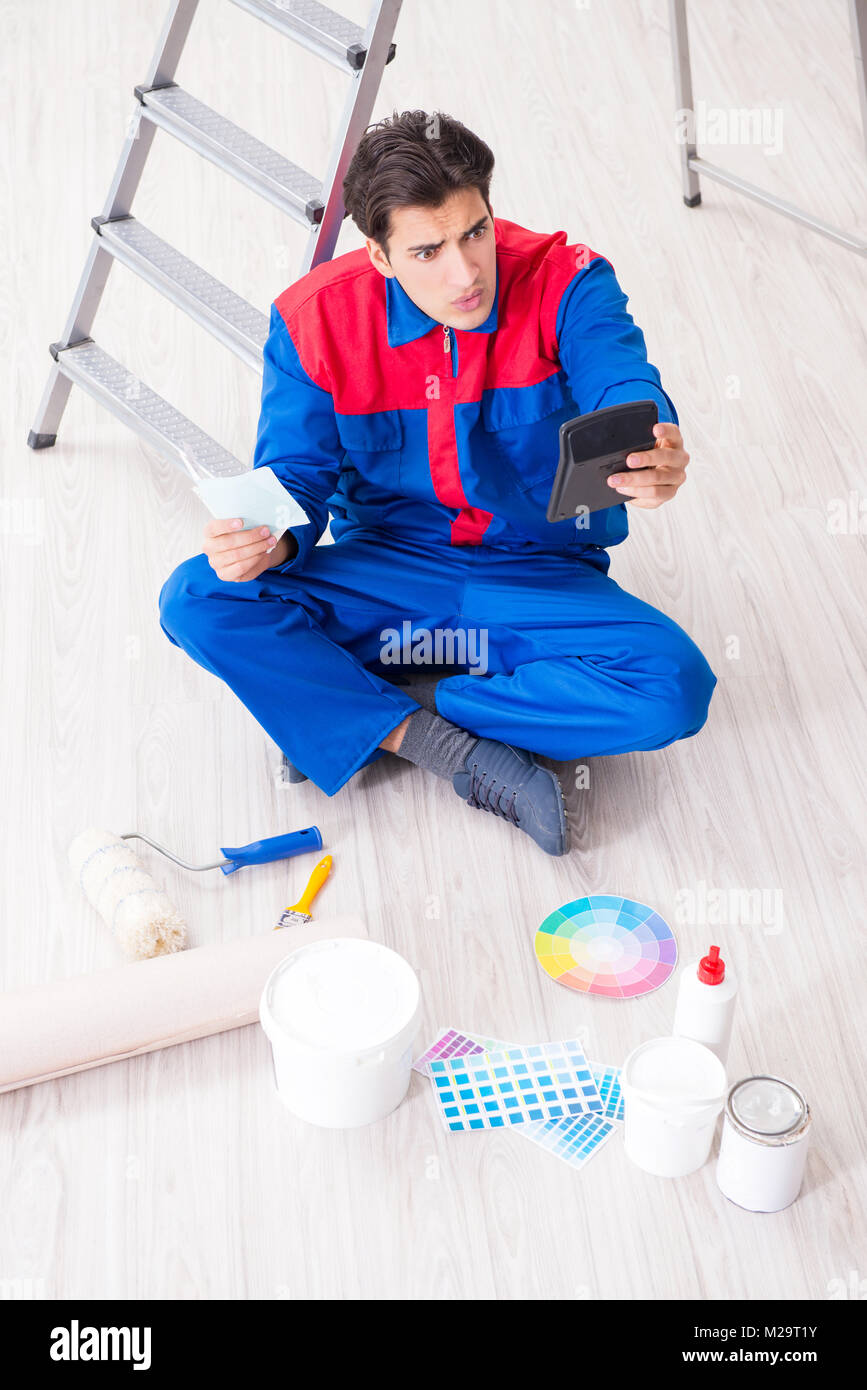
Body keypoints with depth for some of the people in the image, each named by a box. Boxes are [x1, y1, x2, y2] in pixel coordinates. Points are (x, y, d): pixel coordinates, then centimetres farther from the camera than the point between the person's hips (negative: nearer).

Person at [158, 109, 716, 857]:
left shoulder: (566, 283, -15)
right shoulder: (316, 319, -10)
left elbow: (623, 389, -33)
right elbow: (295, 480, -8)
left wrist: (650, 462, -58)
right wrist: (267, 541, -34)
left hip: (542, 577, 0)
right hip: (385, 572, 1)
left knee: (674, 688, -29)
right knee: (196, 602, -22)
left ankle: (345, 713, -18)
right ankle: (458, 751, -23)